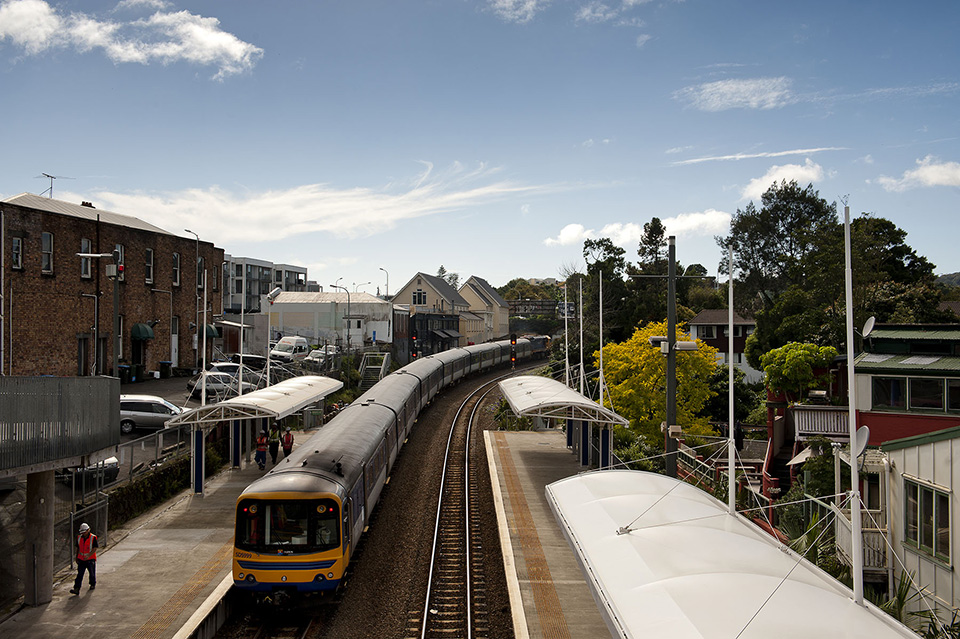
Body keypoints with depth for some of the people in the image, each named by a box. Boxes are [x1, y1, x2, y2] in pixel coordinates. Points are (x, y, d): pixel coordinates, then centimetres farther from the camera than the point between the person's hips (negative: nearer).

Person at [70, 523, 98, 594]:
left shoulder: (93, 538, -12)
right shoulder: (79, 538, 4)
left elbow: (95, 549, -15)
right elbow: (78, 548, 14)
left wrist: (88, 556, -27)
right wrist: (77, 558, 15)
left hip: (90, 559, -3)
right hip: (81, 559, 3)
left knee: (92, 573, 12)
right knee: (79, 574, -5)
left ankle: (93, 584, 35)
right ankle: (76, 589, -12)